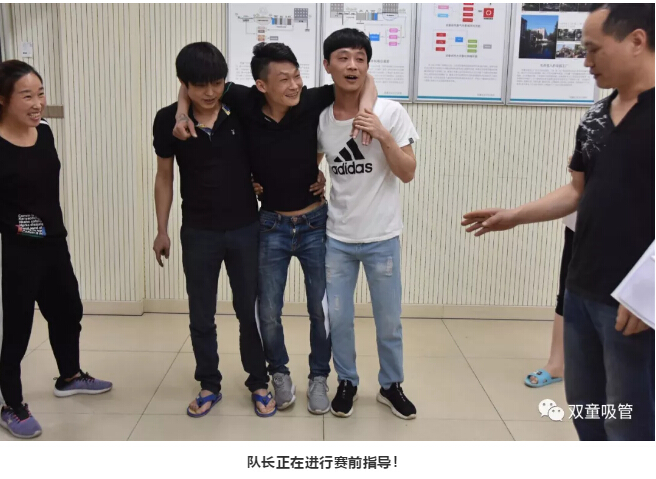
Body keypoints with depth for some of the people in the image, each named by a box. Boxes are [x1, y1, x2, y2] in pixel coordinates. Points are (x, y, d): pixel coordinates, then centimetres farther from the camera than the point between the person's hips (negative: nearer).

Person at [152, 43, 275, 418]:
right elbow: (165, 177, 3)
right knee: (201, 317, 11)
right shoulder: (168, 121, -8)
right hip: (198, 233, 1)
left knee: (251, 311, 10)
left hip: (246, 229, -1)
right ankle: (210, 386, 30)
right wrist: (162, 230, 4)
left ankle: (259, 383, 27)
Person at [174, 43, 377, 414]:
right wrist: (182, 110, -17)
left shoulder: (313, 102, -17)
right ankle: (280, 373, 37)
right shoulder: (247, 104, -16)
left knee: (321, 309, 11)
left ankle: (319, 377, 33)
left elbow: (363, 79, -8)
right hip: (272, 226, 1)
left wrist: (366, 107, -27)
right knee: (269, 312, 10)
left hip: (315, 224, 0)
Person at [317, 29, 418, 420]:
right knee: (338, 318, 10)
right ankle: (347, 383, 32)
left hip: (382, 238, -2)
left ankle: (391, 386, 32)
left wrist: (383, 135, -21)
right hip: (338, 238, 2)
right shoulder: (319, 118, -2)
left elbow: (408, 173, -10)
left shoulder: (390, 111, -9)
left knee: (389, 320, 10)